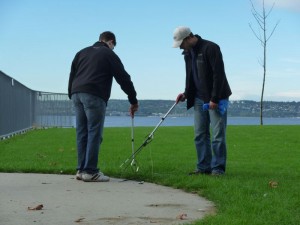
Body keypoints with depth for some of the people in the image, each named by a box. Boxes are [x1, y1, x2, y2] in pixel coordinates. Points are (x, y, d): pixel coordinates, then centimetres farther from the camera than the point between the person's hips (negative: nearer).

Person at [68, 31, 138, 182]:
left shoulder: (82, 52, 25)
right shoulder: (109, 54, 9)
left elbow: (72, 76, 21)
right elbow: (124, 79, 9)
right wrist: (134, 101, 15)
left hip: (76, 94, 6)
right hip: (94, 96, -6)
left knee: (81, 133, 10)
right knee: (94, 133, -4)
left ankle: (81, 170, 11)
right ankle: (90, 171, -6)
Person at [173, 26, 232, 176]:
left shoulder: (210, 48, -15)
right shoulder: (188, 53, 11)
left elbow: (219, 74, -19)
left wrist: (214, 99, -21)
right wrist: (186, 94, 8)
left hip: (216, 99, -8)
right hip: (199, 99, 8)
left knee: (217, 135, -6)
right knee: (200, 135, 6)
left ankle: (218, 168, -1)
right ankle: (204, 167, 12)